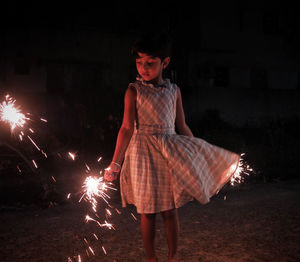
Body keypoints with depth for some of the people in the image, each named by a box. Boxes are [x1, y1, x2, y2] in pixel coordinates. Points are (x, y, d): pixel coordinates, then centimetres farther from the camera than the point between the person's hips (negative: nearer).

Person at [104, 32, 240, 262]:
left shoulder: (174, 91, 4)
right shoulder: (134, 91, -5)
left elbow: (182, 127, 11)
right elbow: (127, 128, -8)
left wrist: (199, 155, 14)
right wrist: (115, 163, -12)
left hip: (170, 153, 2)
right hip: (144, 154, -2)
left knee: (170, 210, 7)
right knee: (147, 211, 7)